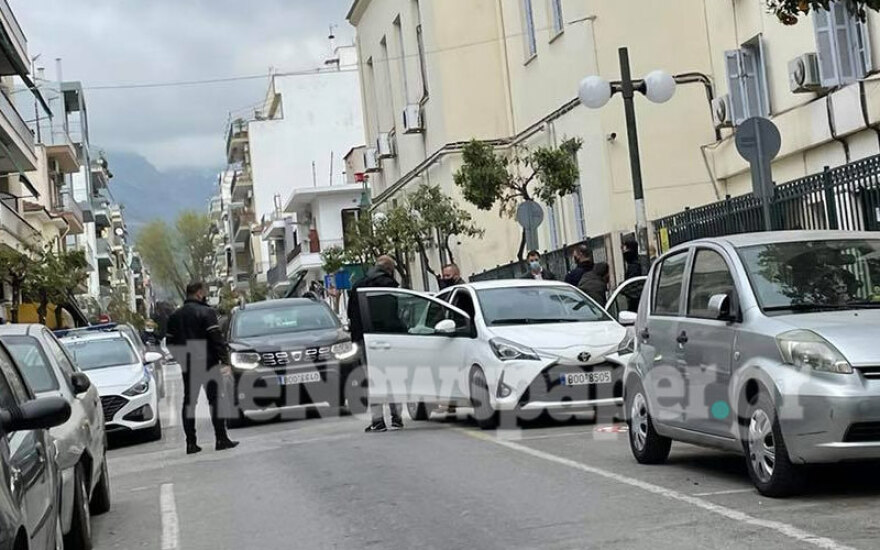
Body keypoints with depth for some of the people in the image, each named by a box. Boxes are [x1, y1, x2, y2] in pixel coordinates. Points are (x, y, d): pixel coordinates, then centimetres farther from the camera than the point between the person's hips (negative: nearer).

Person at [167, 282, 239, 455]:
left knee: (189, 402, 7)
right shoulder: (206, 312, -8)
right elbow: (217, 338, -14)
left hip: (187, 366, 5)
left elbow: (170, 342, 13)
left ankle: (191, 442, 5)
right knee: (215, 400, 0)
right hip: (207, 363, -5)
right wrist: (225, 361, -14)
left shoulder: (175, 316, 11)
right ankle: (221, 439, -1)